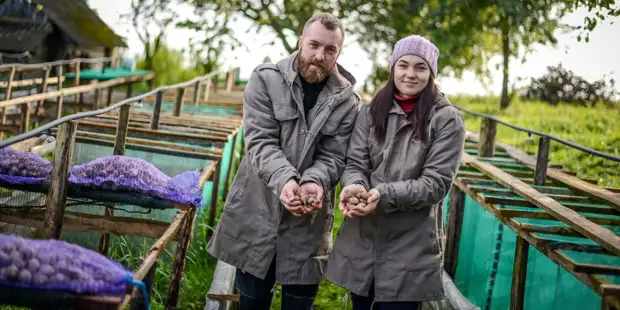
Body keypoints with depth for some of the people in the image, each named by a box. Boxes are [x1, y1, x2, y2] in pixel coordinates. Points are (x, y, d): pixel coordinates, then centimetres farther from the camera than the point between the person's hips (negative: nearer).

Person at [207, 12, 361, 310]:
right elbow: (260, 141, -14)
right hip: (257, 210, -1)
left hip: (308, 219, 1)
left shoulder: (347, 101, -1)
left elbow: (333, 156, -5)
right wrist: (284, 179, -32)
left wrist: (314, 182, -27)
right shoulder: (265, 79, -6)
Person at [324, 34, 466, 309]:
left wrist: (384, 195, -24)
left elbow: (437, 183, -11)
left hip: (410, 246, -3)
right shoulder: (371, 111, 7)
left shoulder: (447, 119, -5)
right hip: (362, 239, 3)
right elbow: (354, 163, 1)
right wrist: (355, 185, -23)